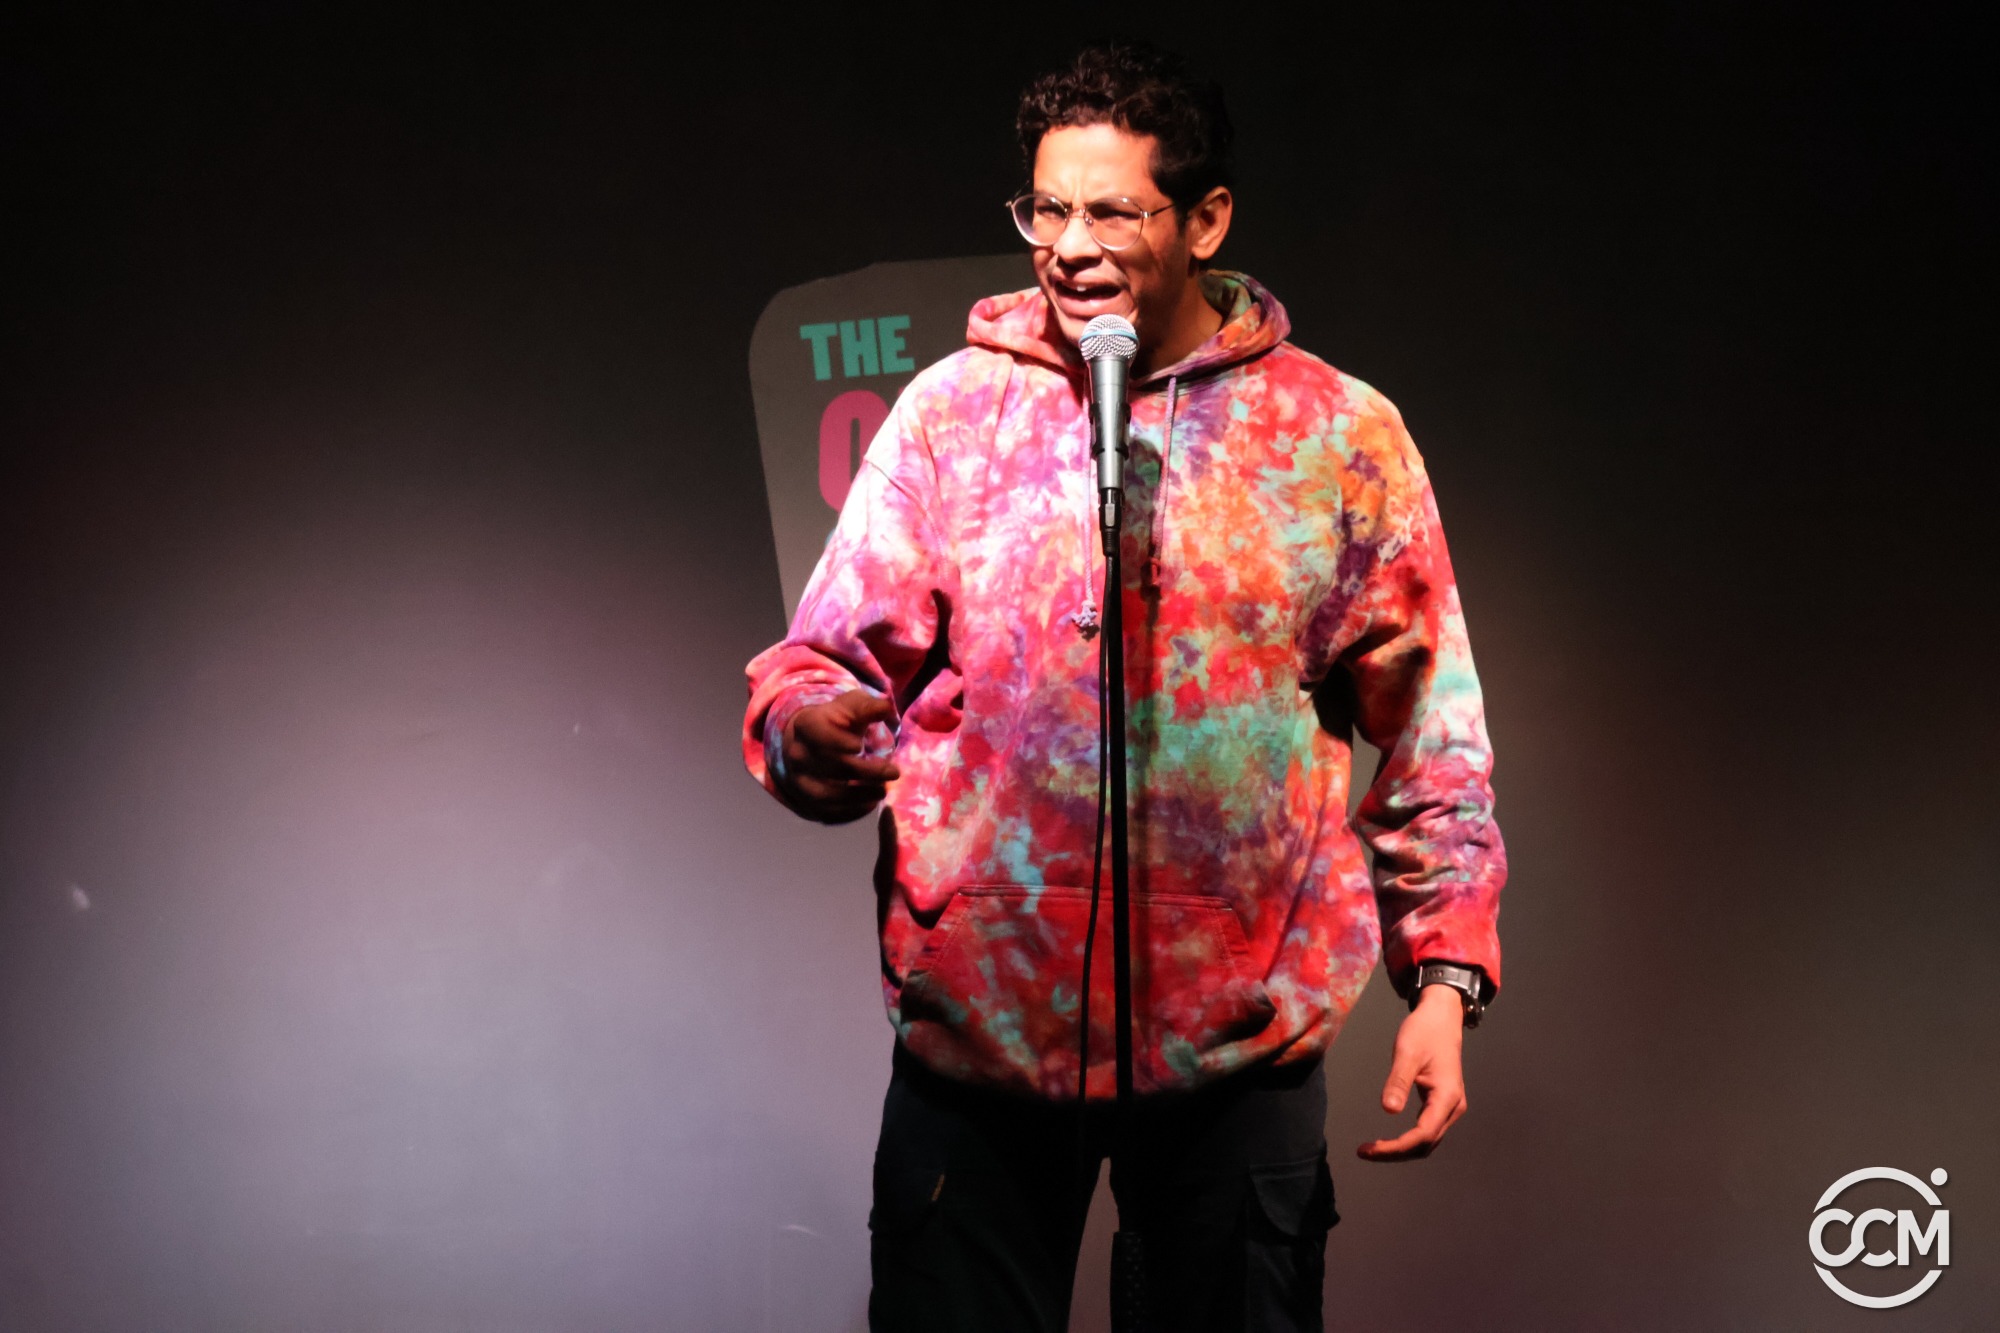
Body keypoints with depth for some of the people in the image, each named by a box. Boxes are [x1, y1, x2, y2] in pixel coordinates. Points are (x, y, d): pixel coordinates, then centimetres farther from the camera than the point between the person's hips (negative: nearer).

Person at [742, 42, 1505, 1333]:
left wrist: (1444, 979, -1)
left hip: (1247, 1036, 0)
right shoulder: (955, 406, 3)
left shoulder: (1342, 433, 2)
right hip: (981, 1020, 0)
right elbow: (836, 663, 3)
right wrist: (817, 731, -21)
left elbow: (1426, 732, 5)